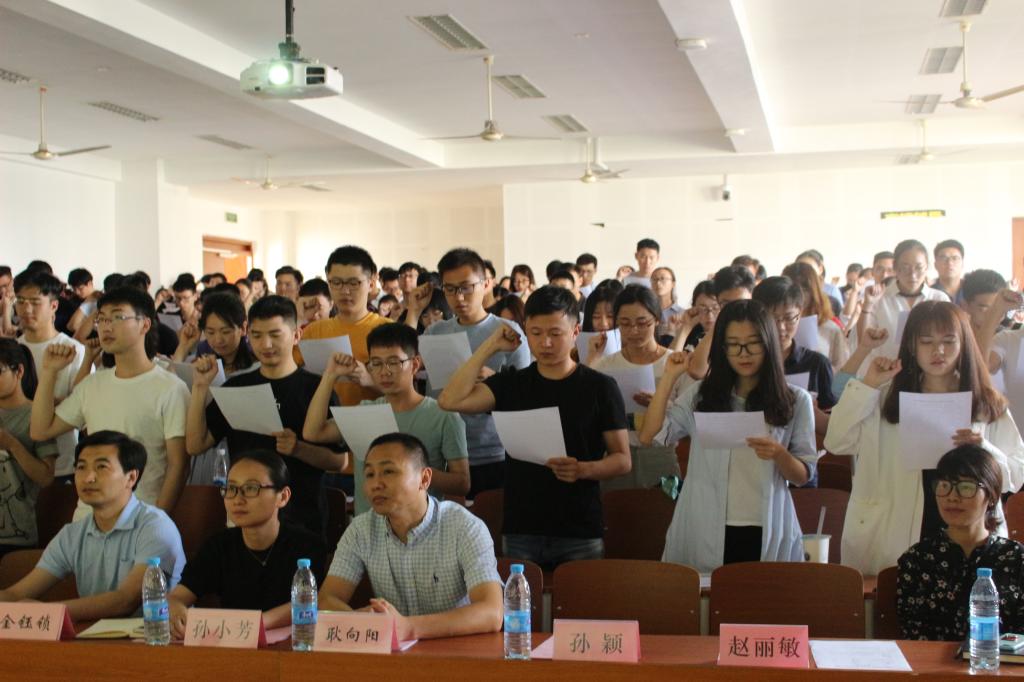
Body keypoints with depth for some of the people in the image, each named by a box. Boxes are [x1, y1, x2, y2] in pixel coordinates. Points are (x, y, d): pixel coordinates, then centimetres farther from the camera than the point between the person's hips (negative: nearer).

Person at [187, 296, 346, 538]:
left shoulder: (315, 388, -2)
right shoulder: (236, 387, 10)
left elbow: (339, 459, -5)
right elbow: (196, 445, 4)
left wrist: (298, 449, -22)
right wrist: (200, 387, -3)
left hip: (300, 518, -3)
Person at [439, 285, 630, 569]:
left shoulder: (600, 387, 0)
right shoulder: (511, 383, 6)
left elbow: (622, 459, 1)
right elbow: (451, 401, -8)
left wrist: (584, 469, -20)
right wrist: (490, 346, -4)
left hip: (580, 535, -2)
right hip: (520, 532, 2)